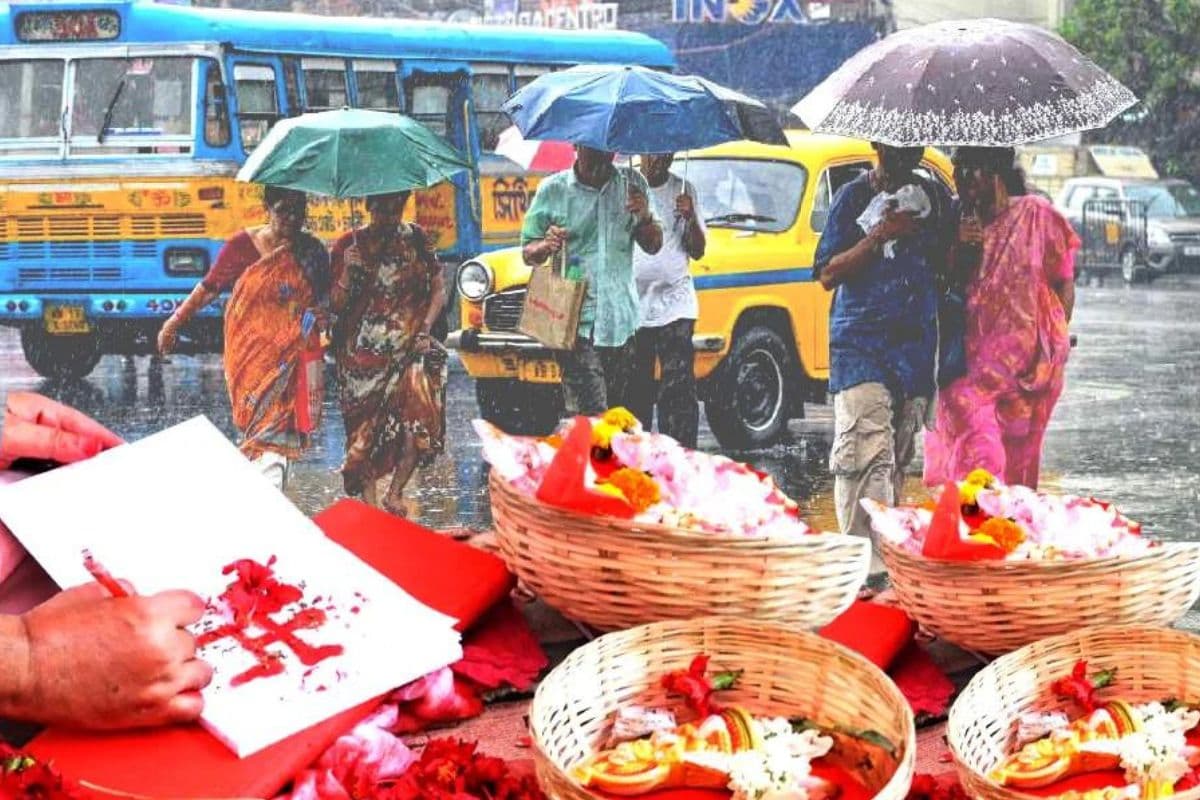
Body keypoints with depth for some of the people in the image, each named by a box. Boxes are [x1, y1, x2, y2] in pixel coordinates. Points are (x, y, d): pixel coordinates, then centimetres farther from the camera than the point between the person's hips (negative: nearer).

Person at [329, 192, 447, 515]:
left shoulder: (416, 240, 6)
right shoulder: (350, 245, 3)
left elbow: (439, 289, 9)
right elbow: (335, 305, 2)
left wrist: (425, 329, -4)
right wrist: (348, 271, -15)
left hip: (408, 346, 0)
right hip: (362, 351, 0)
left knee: (416, 412, -18)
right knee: (366, 424, -3)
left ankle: (395, 492, -4)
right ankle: (369, 496, 9)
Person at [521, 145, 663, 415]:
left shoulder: (632, 184, 9)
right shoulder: (552, 190, 1)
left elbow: (653, 246, 13)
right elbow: (528, 254, 6)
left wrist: (646, 217, -8)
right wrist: (546, 246, -17)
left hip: (623, 322, 3)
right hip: (576, 322, -3)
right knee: (590, 418, -13)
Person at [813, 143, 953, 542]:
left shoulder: (936, 196, 13)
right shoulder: (854, 197, 1)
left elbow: (947, 268, 17)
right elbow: (828, 275, -4)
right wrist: (879, 235, -15)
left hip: (917, 344, 5)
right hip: (861, 345, -4)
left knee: (898, 458, 7)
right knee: (869, 454, -15)